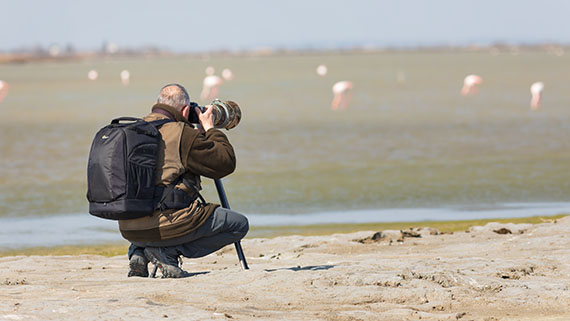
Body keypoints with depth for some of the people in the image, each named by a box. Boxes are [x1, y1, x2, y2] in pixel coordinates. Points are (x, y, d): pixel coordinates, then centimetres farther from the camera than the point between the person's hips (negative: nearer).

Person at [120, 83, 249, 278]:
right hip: (165, 226, -7)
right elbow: (226, 163, -3)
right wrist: (210, 129, 11)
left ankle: (138, 252, 10)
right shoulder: (180, 134, -10)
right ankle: (169, 251, -6)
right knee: (239, 225, 5)